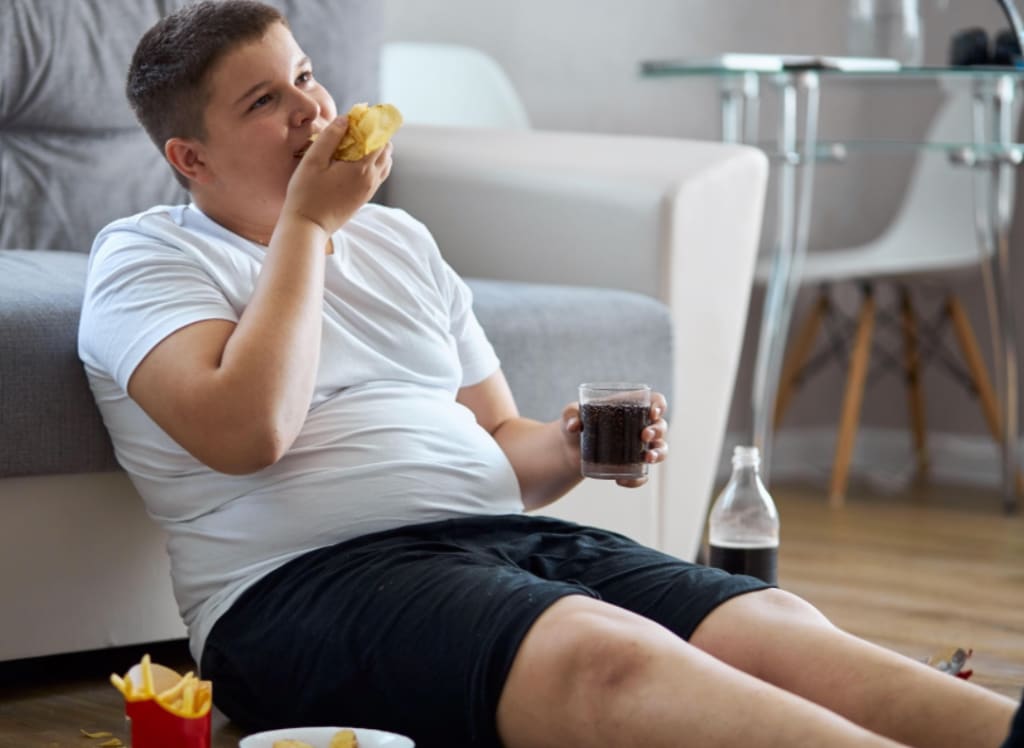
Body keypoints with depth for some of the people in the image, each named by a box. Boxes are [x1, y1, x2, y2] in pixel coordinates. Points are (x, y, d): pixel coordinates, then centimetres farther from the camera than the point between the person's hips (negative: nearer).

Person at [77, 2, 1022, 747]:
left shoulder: (397, 240, 25)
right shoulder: (147, 258, 7)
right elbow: (248, 432, -13)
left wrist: (575, 450, 3)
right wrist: (307, 223, -2)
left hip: (507, 536, 7)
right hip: (311, 578, -7)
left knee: (774, 624, -22)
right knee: (606, 653, -38)